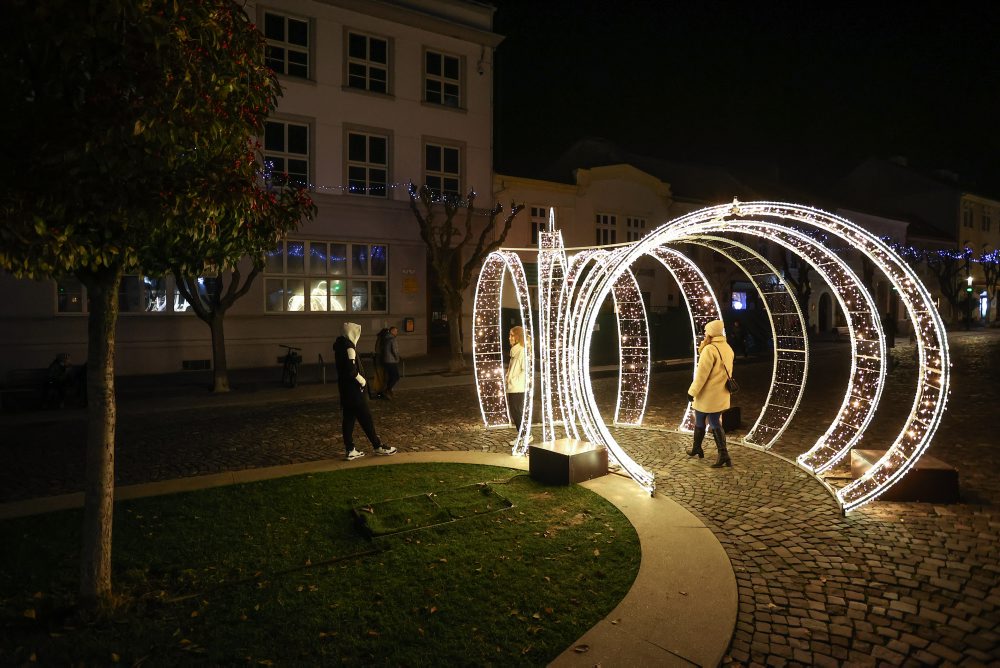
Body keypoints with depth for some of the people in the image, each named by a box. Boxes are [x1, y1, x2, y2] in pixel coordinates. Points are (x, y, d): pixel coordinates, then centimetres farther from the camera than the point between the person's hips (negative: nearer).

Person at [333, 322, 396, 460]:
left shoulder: (339, 343, 10)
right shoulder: (349, 347, -18)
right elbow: (351, 369, -25)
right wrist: (362, 380, -10)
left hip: (344, 387, 9)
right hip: (353, 388, -9)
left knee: (349, 418, 10)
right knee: (365, 417, 0)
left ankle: (350, 450, 13)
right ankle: (378, 446, 9)